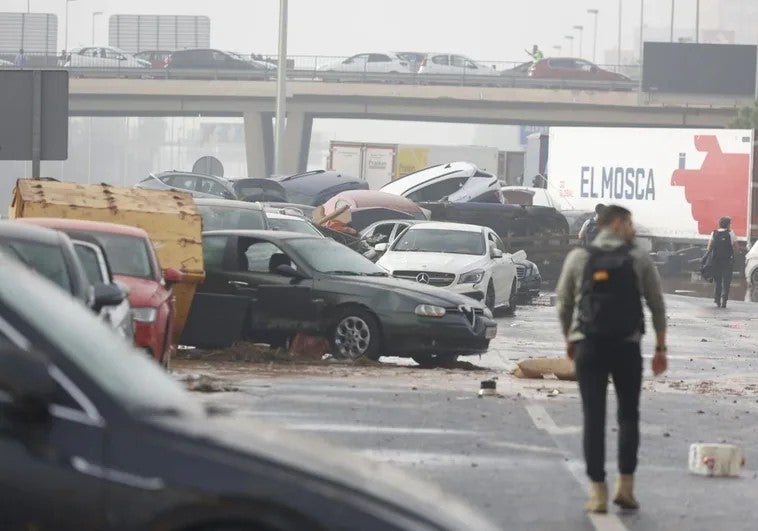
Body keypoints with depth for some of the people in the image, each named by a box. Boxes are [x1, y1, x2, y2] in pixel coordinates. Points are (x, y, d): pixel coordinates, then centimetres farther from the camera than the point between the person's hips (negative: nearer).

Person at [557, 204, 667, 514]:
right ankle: (626, 485, 4)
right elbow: (657, 306, 1)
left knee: (594, 418, 2)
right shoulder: (639, 260, 0)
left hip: (589, 348, 1)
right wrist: (661, 348, 8)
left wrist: (569, 340, 20)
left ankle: (598, 491, -2)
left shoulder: (578, 258, 3)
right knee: (628, 416, 13)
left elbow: (564, 304, 6)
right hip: (627, 348, 0)